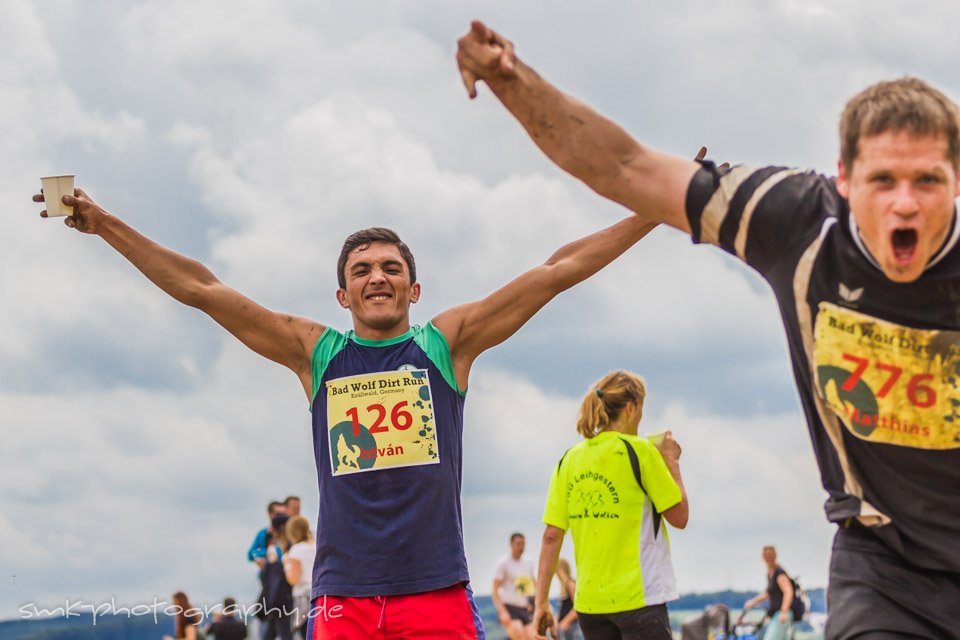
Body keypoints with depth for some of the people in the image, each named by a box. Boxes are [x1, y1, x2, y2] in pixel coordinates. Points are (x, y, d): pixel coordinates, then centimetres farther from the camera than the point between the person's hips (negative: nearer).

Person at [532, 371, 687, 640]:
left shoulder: (570, 459, 7)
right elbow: (679, 516, -4)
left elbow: (551, 536, 5)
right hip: (639, 597, -6)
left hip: (588, 604, 6)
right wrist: (671, 462, 9)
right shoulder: (638, 450, -8)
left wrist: (541, 603, 6)